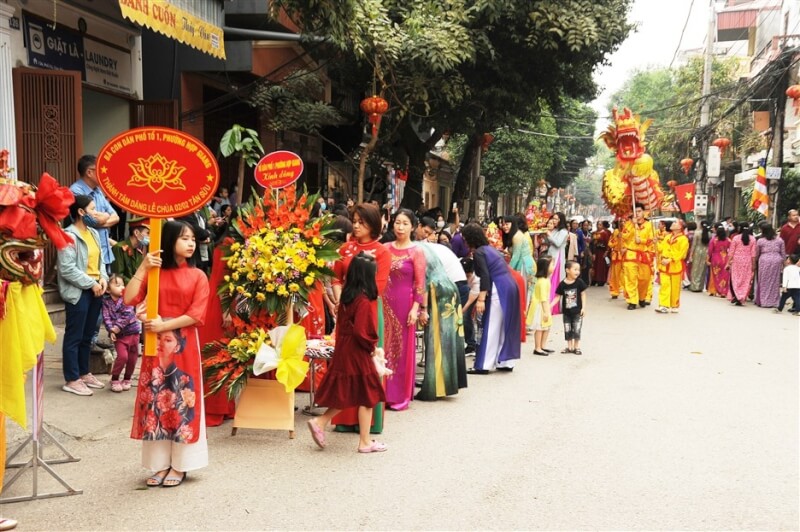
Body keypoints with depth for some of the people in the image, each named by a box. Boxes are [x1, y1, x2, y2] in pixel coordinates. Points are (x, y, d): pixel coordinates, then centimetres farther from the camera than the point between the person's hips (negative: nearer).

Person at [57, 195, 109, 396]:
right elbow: (67, 269, -18)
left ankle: (84, 373, 27)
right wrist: (91, 283, -16)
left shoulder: (93, 233, 13)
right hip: (78, 292, -8)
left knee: (87, 336, 16)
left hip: (96, 290, 8)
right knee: (74, 336, -1)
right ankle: (72, 380, 6)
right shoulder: (69, 236, -12)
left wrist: (103, 278, -3)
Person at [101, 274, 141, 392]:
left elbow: (127, 315, -16)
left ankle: (127, 379, 28)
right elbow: (106, 318, -9)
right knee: (122, 356, -15)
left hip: (133, 332, 1)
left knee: (132, 357, 7)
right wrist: (111, 330, -22)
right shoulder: (106, 301, -4)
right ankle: (114, 380, 4)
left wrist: (118, 327, -21)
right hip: (118, 335, -1)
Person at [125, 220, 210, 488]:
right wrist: (143, 268, -14)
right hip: (156, 344, 2)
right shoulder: (153, 272, 5)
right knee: (156, 399, 6)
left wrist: (164, 325, -15)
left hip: (184, 345, -2)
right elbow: (129, 299, -8)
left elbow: (196, 315, -10)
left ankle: (180, 465, 13)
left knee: (182, 400, 2)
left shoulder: (198, 276, -1)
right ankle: (161, 463, 17)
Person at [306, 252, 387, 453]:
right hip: (358, 354, -8)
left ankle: (320, 422, 15)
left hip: (344, 351, 8)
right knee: (367, 396, 5)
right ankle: (365, 442, 14)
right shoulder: (364, 301, -21)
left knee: (346, 395, 20)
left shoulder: (347, 296, 4)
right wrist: (372, 347, -8)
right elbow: (362, 332, -25)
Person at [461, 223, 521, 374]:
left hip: (499, 290, -9)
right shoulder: (489, 248, 20)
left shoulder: (478, 252, -7)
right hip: (510, 287, 9)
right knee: (505, 326, 14)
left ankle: (483, 365, -1)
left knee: (491, 328, -4)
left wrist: (481, 299, -20)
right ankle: (506, 362, 19)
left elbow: (485, 277, -17)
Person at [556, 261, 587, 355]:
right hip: (566, 312, 2)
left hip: (577, 311, -2)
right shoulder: (562, 284, -9)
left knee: (577, 330, 3)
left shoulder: (579, 282, -11)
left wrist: (583, 307, -10)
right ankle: (570, 347, 24)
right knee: (567, 330, 11)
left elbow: (583, 294, -6)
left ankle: (576, 347, 16)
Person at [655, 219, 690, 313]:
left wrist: (670, 260, -20)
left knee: (675, 287, 5)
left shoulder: (683, 239, -6)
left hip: (675, 266, -4)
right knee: (664, 285, -5)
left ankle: (674, 306, 17)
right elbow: (661, 248, 13)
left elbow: (681, 253, -14)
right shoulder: (667, 237, 15)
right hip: (664, 266, 4)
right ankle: (664, 306, -8)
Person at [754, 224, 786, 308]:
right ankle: (774, 301, 11)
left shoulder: (760, 241, -1)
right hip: (777, 260, 2)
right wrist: (783, 262, 18)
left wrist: (755, 262, 23)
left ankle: (764, 301, 6)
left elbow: (756, 254, 7)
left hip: (764, 261, -2)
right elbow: (783, 253, 8)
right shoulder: (779, 240, 6)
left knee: (764, 282, 5)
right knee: (775, 282, 8)